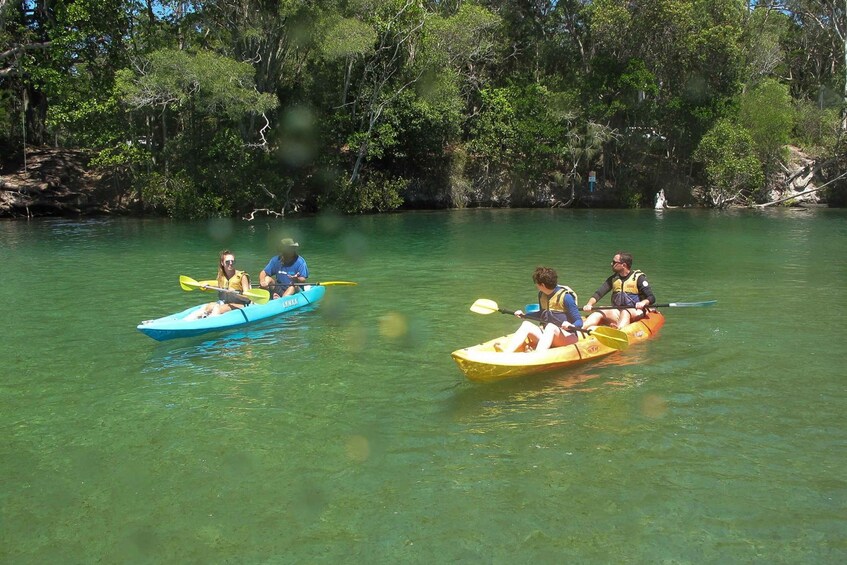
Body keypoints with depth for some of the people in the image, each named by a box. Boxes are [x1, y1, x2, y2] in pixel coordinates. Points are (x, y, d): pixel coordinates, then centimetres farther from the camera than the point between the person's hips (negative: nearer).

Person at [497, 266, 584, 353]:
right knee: (526, 325, -15)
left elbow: (579, 322, -14)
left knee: (550, 326, -35)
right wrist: (524, 315, 23)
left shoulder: (565, 296, -14)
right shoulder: (541, 295, 7)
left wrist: (570, 326, -34)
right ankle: (505, 353, -38)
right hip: (547, 336, 7)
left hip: (568, 337, -6)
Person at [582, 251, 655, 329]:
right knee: (598, 314, -23)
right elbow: (598, 294, 4)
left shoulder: (638, 277, -4)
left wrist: (643, 302, -32)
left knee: (625, 312, -37)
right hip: (618, 312, 4)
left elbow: (652, 298, -10)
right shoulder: (613, 279, 11)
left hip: (635, 312, -4)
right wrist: (589, 304, -16)